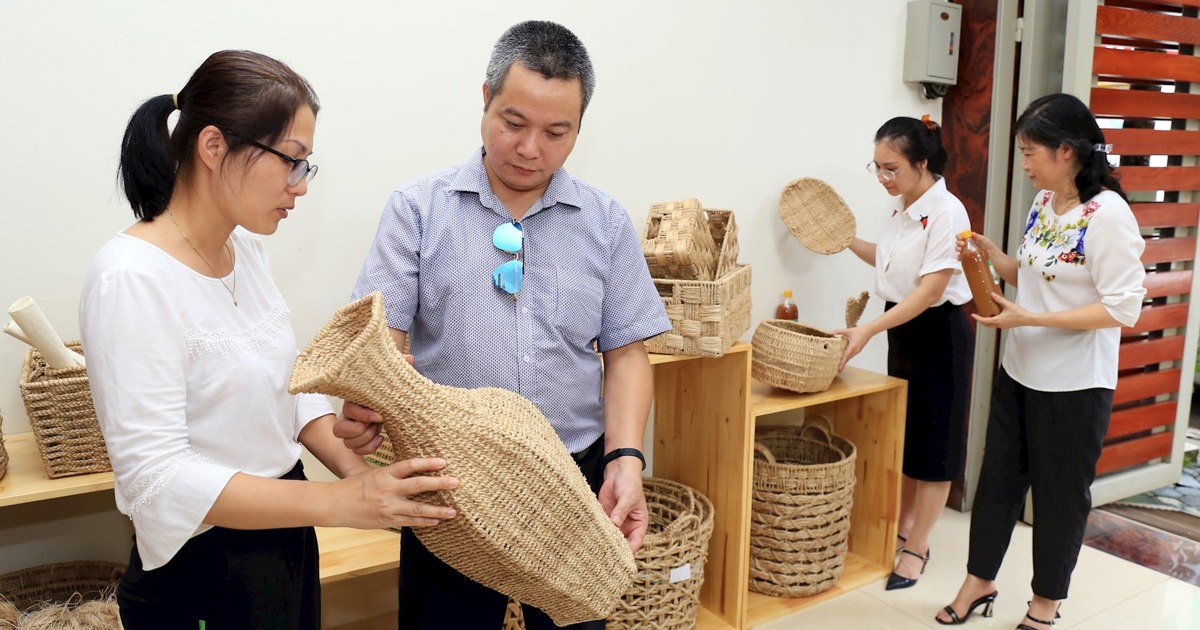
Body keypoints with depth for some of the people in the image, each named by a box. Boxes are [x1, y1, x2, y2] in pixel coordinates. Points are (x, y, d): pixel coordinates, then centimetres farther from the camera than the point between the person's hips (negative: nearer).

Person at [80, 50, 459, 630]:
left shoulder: (245, 246, 1)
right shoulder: (131, 277, -22)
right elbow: (156, 477, -25)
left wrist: (354, 468, -8)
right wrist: (338, 503, -31)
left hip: (282, 529, 7)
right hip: (203, 577, -7)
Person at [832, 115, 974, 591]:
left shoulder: (946, 212, -20)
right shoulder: (901, 209, 5)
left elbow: (930, 290, -26)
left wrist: (869, 330, -32)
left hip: (939, 334, -8)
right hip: (901, 329, 8)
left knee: (932, 441, 3)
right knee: (900, 432, 16)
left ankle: (916, 548, 14)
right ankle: (902, 525, 31)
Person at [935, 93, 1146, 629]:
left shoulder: (1107, 213, -19)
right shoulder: (1043, 203, 4)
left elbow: (1124, 307, -21)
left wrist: (1029, 319, -25)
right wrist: (995, 258, -4)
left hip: (1074, 385, -7)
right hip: (1019, 373, 7)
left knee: (1060, 494, 10)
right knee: (997, 479, 15)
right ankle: (979, 581, 33)